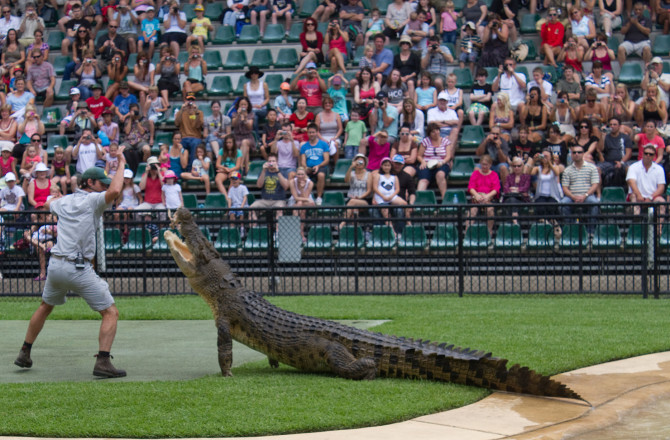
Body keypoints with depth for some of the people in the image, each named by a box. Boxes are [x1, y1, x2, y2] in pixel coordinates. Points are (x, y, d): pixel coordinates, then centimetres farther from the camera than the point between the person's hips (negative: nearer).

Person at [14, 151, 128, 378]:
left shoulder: (64, 201, 15)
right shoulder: (91, 200, -6)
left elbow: (49, 203, 40)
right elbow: (115, 191, -27)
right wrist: (121, 164, -14)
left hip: (55, 265, 7)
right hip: (78, 268, -7)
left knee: (45, 306, 30)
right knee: (110, 312, -3)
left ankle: (24, 353, 35)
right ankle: (103, 362, -17)